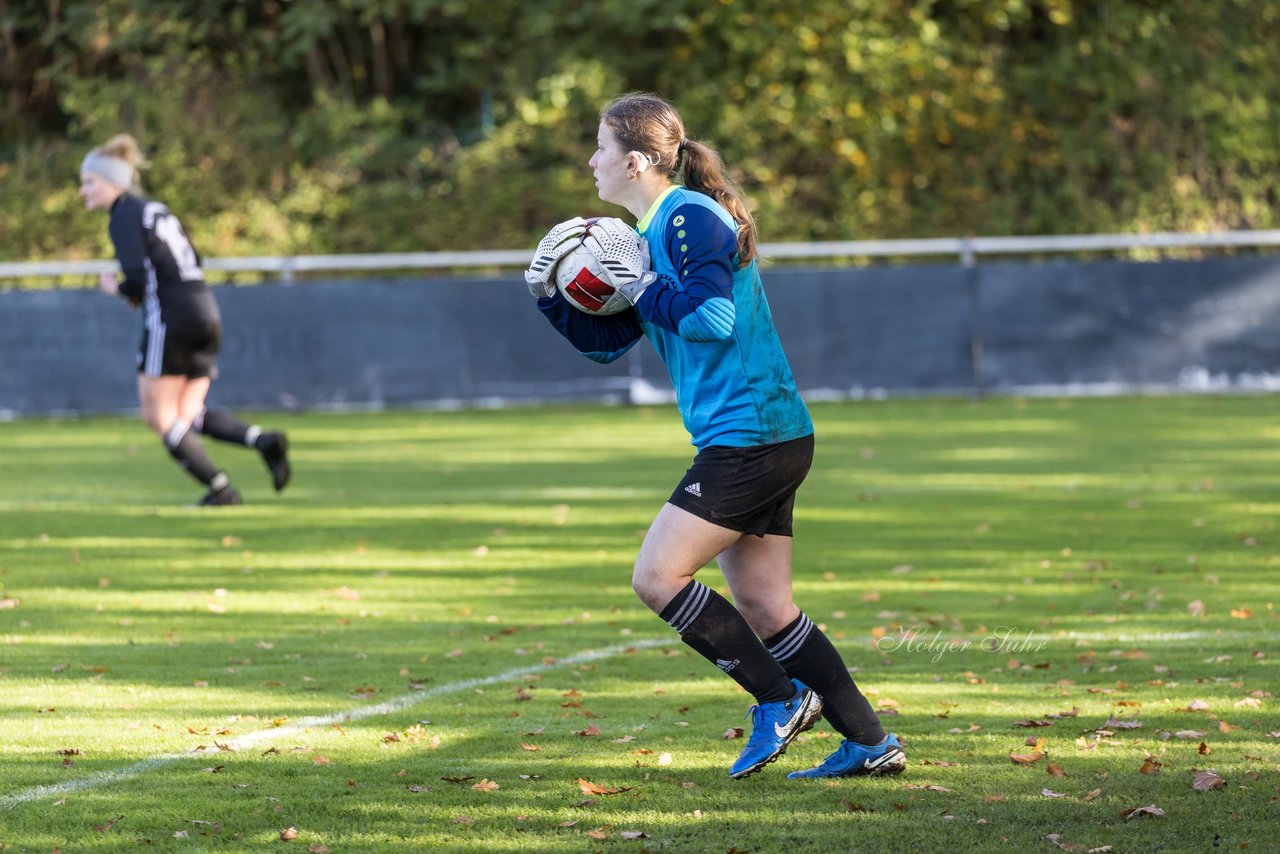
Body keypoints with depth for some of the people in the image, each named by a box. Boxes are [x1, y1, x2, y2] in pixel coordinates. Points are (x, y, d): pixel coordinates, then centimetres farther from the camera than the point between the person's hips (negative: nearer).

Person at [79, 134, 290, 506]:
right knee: (188, 415, 12)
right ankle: (263, 440, -9)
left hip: (170, 319, -9)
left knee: (159, 415, 2)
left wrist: (115, 288, 3)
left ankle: (220, 488, -2)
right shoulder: (155, 209, 20)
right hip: (206, 313, 9)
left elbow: (137, 280, -18)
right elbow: (193, 262, 22)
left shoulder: (124, 218, -8)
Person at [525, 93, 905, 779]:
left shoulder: (691, 217, -12)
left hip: (749, 436, -10)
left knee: (657, 577, -9)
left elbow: (713, 318, -23)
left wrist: (641, 286, -12)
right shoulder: (651, 232, 18)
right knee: (763, 606, 8)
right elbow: (606, 341, 22)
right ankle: (870, 742, 9)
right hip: (768, 440, 10)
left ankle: (780, 699, -1)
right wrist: (548, 289, 9)